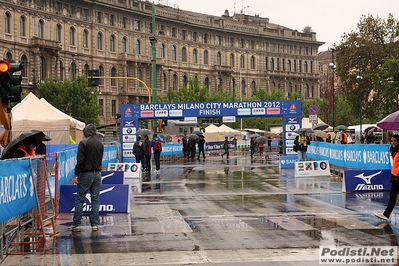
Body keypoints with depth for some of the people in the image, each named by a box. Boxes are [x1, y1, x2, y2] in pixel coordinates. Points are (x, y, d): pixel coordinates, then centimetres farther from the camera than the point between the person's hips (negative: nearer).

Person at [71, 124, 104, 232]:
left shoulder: (83, 143, -11)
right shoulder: (100, 143, 7)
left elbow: (80, 160, -14)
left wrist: (76, 174, -9)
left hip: (86, 173, -5)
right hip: (97, 173, 5)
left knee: (79, 200, 1)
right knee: (95, 200, 9)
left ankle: (76, 225, 1)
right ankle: (95, 224, 8)